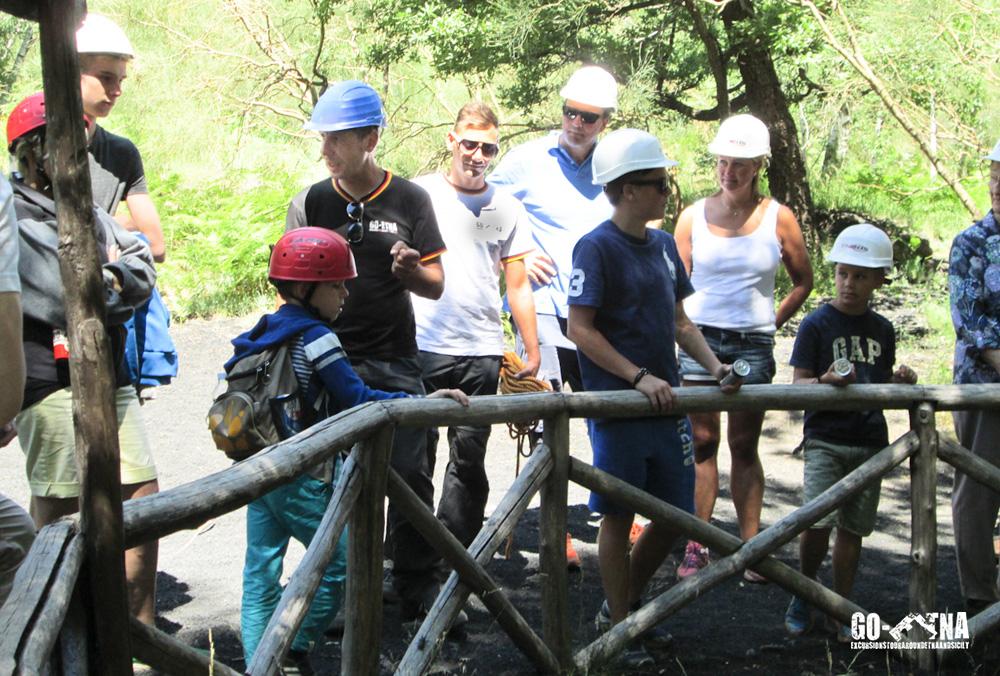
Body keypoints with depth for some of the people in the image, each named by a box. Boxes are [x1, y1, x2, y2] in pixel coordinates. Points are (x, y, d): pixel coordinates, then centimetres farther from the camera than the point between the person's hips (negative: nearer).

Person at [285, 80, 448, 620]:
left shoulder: (409, 200, 2)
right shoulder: (309, 203, 4)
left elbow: (435, 286, 5)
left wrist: (409, 268, -16)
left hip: (394, 363, -1)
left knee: (411, 474, -4)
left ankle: (420, 589, 9)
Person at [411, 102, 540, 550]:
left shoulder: (506, 208, 10)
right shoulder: (420, 194, 2)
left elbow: (517, 285, 13)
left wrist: (532, 352, 9)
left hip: (483, 353, 3)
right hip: (423, 348, -2)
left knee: (469, 461, 7)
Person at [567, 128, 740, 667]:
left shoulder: (664, 245, 11)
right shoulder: (596, 248, -11)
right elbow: (580, 329, -15)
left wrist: (713, 365, 2)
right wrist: (640, 377, -19)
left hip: (666, 403, 7)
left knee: (674, 514, 11)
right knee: (618, 516, 3)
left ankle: (627, 603, 31)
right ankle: (619, 628, 16)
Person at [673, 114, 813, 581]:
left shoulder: (778, 218, 2)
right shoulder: (693, 216, 3)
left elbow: (803, 281, 13)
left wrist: (772, 322, 7)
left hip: (753, 345, 0)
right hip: (700, 337, 0)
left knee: (745, 447, 5)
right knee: (702, 443, 2)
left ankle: (751, 547, 10)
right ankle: (698, 546, 7)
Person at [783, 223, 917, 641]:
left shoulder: (883, 330, 9)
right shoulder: (817, 324, -4)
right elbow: (798, 383, -6)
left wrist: (900, 381, -4)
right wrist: (827, 381, -25)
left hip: (869, 441, 4)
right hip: (825, 438, -4)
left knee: (853, 527, 7)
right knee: (817, 521, -15)